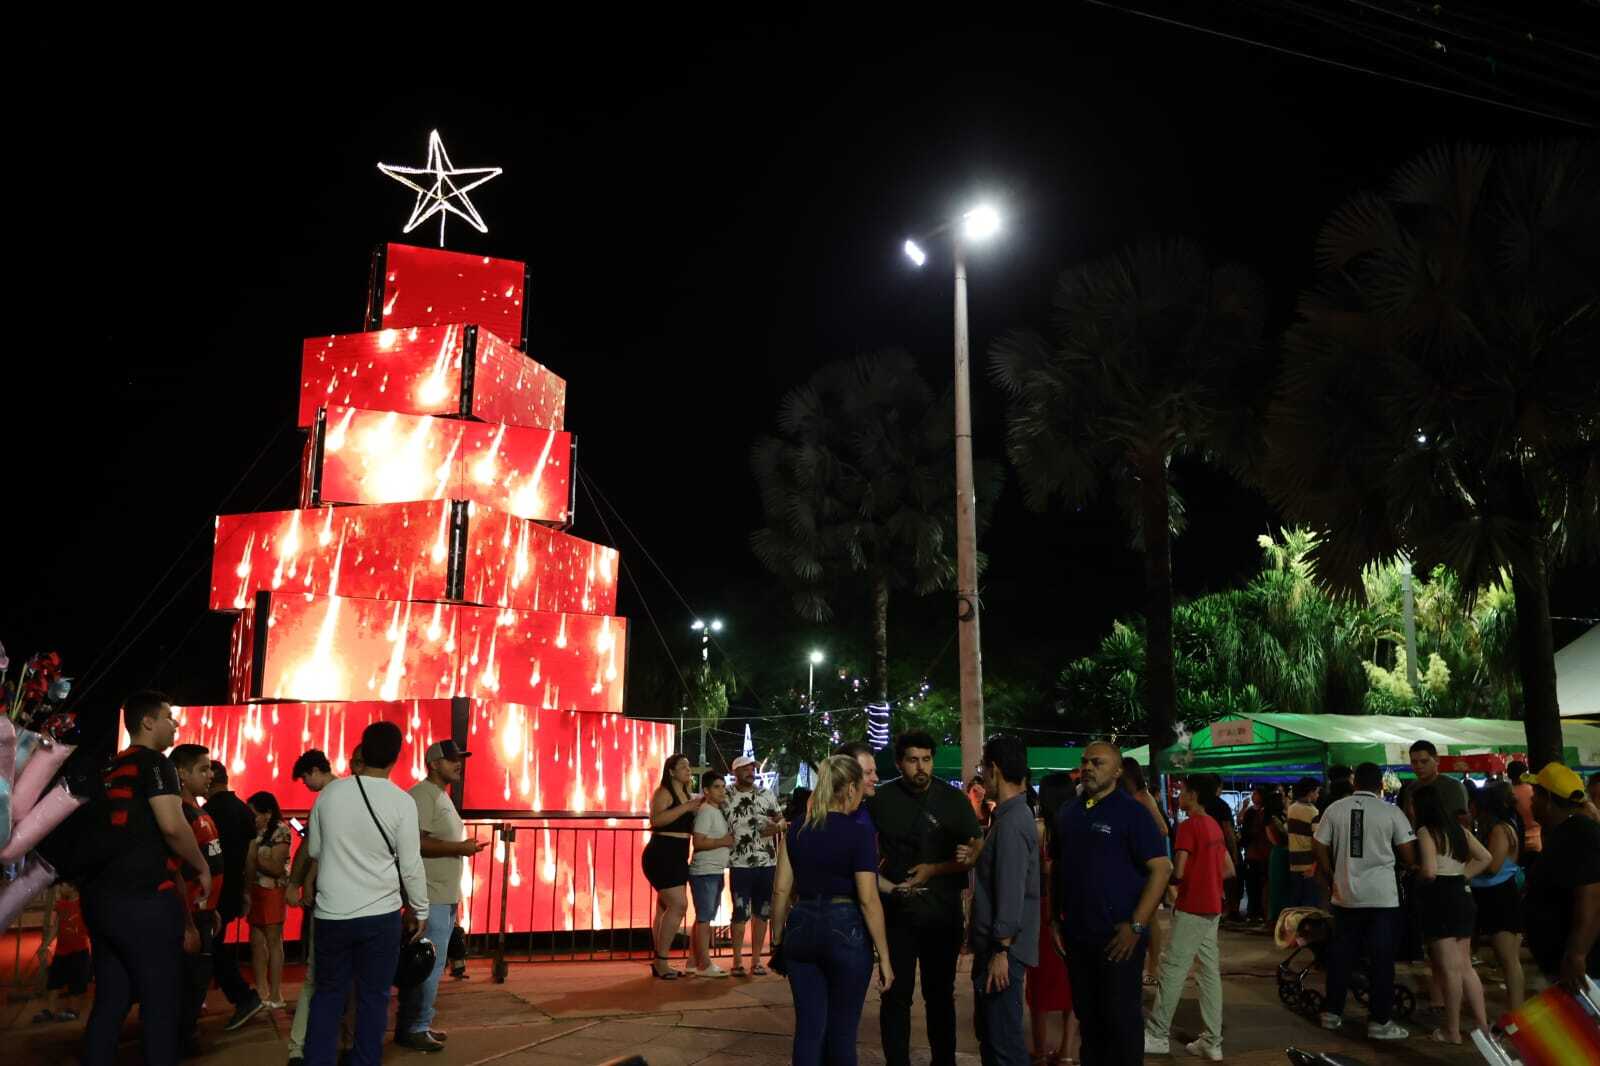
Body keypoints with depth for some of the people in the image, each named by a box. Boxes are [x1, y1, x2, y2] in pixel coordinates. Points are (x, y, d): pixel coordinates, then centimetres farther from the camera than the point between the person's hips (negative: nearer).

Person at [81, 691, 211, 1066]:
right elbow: (172, 826, -20)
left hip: (100, 896, 8)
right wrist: (202, 867, -5)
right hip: (144, 898, -8)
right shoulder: (153, 762, -8)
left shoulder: (110, 769, 17)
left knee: (110, 999, 12)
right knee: (160, 1001, 0)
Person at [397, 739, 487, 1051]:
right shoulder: (422, 794, -14)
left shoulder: (441, 796, 18)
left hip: (445, 896, 10)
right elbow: (416, 842, -24)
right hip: (430, 897, -10)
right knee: (428, 964, -5)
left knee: (429, 964, 14)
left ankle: (416, 1024, 22)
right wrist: (460, 848, -21)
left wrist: (464, 847, 12)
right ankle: (413, 1029, 4)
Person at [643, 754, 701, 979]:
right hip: (661, 855, -9)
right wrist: (686, 807, -26)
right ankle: (660, 960, -7)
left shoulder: (687, 794, 15)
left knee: (666, 908, 11)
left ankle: (659, 962, 17)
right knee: (679, 905, -15)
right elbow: (656, 819, -28)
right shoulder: (663, 792, -10)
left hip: (678, 857, 9)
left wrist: (700, 806, 9)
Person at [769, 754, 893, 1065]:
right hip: (845, 930, -4)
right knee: (842, 1030, 10)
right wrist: (884, 956, -8)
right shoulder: (859, 833, -11)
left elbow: (781, 889, 5)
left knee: (808, 1028, 10)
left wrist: (777, 939, 15)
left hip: (802, 927, 4)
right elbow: (868, 900, -13)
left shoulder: (797, 828, 4)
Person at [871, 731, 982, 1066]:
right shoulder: (881, 798, -1)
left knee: (940, 993, 12)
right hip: (896, 910, 0)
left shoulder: (953, 799, -3)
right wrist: (883, 883, -5)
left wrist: (934, 869, -14)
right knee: (896, 994, 2)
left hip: (942, 912, 0)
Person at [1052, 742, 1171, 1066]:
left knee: (1121, 1017, 4)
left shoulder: (1131, 812, -8)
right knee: (1087, 1015, 15)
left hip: (1118, 937, -5)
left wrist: (1136, 926, -17)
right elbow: (1057, 868, 16)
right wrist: (1055, 919, 8)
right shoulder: (1069, 813, 9)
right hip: (1076, 935, 5)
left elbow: (1161, 868, -13)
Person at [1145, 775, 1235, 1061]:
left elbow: (1178, 871, -20)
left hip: (1191, 909, -9)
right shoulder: (1213, 826, 10)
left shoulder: (1188, 825, -15)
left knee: (1173, 970, -2)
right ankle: (1212, 1042, 11)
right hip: (1212, 908, 9)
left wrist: (1171, 885, 0)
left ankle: (1158, 1035, 3)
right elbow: (1229, 870, 16)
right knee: (1210, 972, 8)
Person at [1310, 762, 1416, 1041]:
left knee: (1341, 954, 12)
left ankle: (1332, 1012, 19)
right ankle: (1380, 1021, 6)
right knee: (1381, 958, 3)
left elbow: (1319, 846, 2)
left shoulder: (1335, 809, 1)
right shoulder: (1392, 812, -5)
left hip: (1345, 895, 3)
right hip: (1382, 896, -3)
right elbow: (1409, 856, -5)